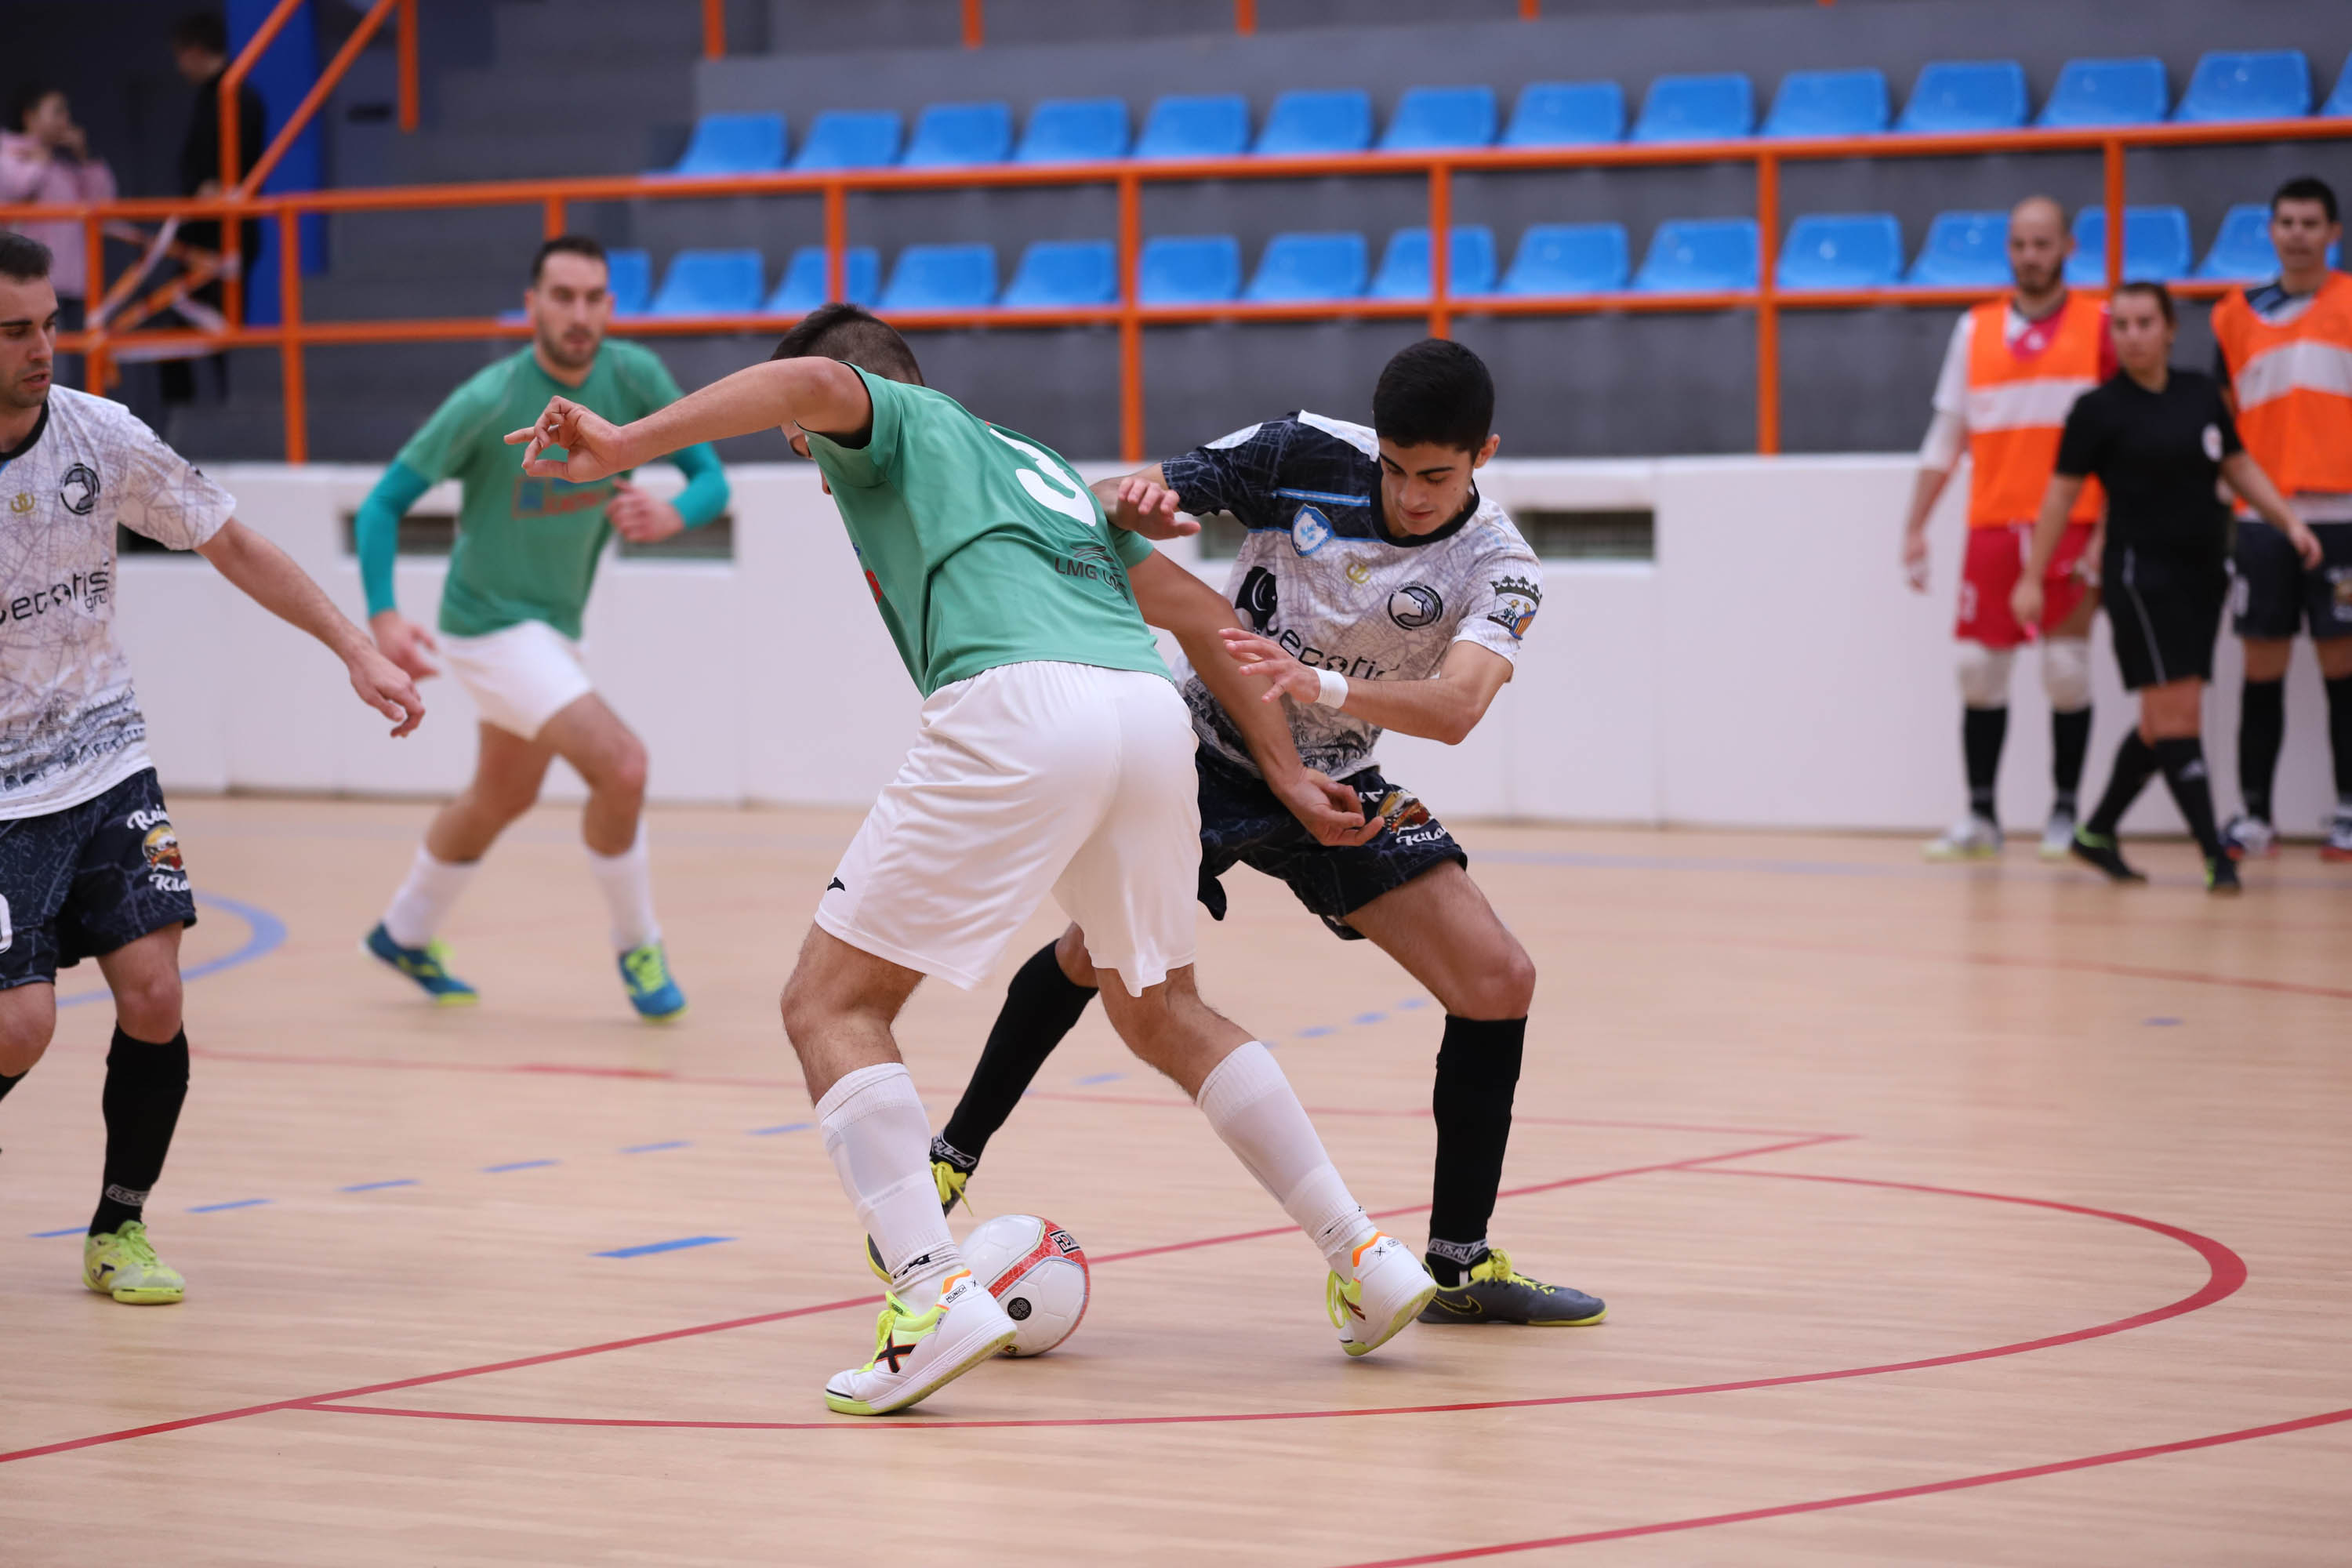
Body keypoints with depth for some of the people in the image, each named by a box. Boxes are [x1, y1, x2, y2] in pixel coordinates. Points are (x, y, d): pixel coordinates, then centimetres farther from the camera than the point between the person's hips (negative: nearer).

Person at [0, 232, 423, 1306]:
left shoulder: (98, 435, -5)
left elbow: (234, 547, 7)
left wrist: (356, 649, 4)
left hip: (107, 766, 3)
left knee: (152, 994, -6)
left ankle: (121, 1226, 11)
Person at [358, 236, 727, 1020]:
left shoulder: (634, 378, -10)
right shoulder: (488, 403, -23)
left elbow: (712, 477, -6)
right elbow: (384, 503, -16)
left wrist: (672, 514, -30)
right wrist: (383, 616, -30)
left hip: (556, 624, 7)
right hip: (492, 624, -7)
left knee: (505, 796, 25)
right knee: (621, 765, -22)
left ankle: (405, 933, 48)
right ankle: (638, 946, 0)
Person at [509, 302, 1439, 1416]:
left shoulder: (894, 421, 19)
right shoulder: (1041, 468, 38)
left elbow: (813, 383, -6)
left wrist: (623, 447, -11)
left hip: (1018, 708, -7)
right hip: (1153, 708, 7)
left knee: (834, 1003, 1)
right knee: (1160, 1012, 28)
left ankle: (934, 1291, -18)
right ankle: (1366, 1259, 24)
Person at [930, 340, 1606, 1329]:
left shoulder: (1497, 568, -18)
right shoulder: (1307, 455, -16)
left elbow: (1455, 707, -36)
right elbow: (1130, 500, -12)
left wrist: (1320, 687, -52)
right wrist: (1125, 501, -37)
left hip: (1332, 790, 1)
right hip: (1205, 751, -1)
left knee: (1499, 981, -10)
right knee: (1095, 953, -4)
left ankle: (1460, 1264, 1)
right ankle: (955, 1155, 20)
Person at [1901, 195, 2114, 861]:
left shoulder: (2100, 326, 2)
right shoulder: (1975, 330, 11)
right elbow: (1946, 436, 14)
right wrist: (1915, 526, 9)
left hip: (2072, 524, -3)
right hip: (1993, 524, 3)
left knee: (2067, 669, -4)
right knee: (1979, 669, 0)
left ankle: (2065, 812, 7)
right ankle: (1980, 816, 8)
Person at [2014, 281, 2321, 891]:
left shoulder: (2202, 394, 7)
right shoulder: (2100, 409, -7)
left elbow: (2238, 466, 18)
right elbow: (2062, 494, -3)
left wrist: (2289, 522, 7)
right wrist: (2033, 577, -6)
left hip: (2200, 573, 6)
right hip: (2142, 574, -6)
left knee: (2163, 723, 10)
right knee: (2175, 714, -10)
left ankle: (2097, 833, 24)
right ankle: (2215, 857, -12)